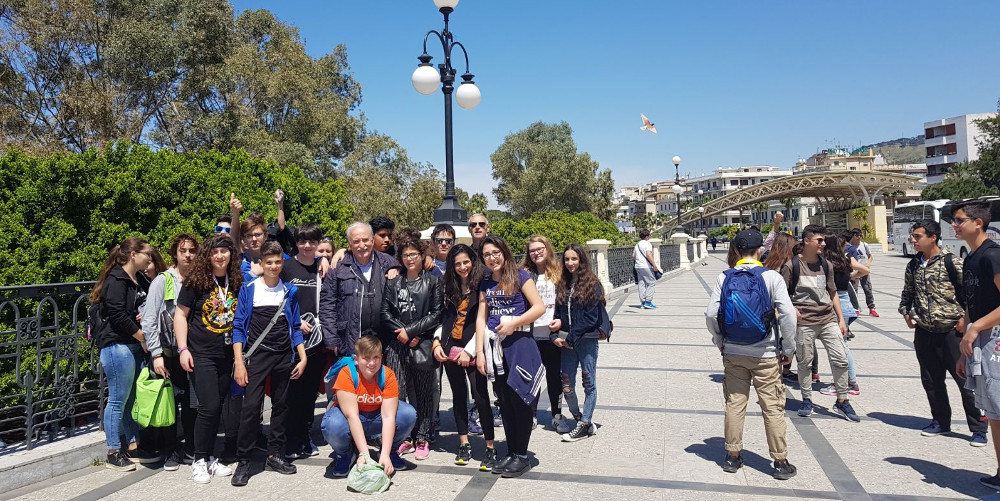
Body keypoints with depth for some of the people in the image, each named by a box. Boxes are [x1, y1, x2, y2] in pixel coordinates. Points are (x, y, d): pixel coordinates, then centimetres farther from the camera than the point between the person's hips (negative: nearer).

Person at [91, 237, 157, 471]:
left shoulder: (138, 280, 16)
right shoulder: (116, 280, -11)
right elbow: (118, 316, -19)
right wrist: (142, 336, -11)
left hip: (136, 346, 9)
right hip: (118, 347, -9)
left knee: (133, 399, 13)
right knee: (118, 401, 0)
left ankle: (133, 447, 22)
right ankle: (114, 453, 10)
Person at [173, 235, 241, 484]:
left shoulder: (237, 282, 4)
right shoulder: (196, 281, -6)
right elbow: (180, 314, -3)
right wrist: (183, 349, -9)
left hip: (227, 355, 4)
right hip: (201, 354, -4)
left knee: (216, 407, 10)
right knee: (209, 407, -8)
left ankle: (209, 458, 23)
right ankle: (199, 461, 7)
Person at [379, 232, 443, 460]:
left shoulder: (432, 282, 5)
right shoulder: (393, 282, 12)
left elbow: (436, 314, -1)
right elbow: (386, 313, 6)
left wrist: (411, 330, -8)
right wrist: (404, 334, -6)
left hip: (423, 344, -2)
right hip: (397, 345, 2)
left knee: (423, 392, 3)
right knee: (397, 392, -3)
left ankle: (422, 439, 12)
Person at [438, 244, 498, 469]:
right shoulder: (449, 288, 11)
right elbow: (443, 318, 16)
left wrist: (470, 350, -11)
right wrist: (437, 343, 4)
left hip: (473, 351, -5)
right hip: (450, 350, 5)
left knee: (480, 396, -8)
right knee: (459, 397, 12)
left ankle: (490, 447, 3)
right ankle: (464, 444, 22)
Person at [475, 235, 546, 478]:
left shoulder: (519, 276, -4)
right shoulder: (486, 283, 12)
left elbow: (539, 307, -10)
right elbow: (482, 317, 11)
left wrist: (513, 323, -16)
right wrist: (479, 351, 5)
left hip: (519, 343, -5)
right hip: (495, 346, 5)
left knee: (519, 398, -2)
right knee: (504, 401, 10)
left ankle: (522, 455, 9)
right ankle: (511, 452, 20)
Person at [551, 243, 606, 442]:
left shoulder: (592, 284, -7)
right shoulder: (563, 285, 10)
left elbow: (590, 318, -12)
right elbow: (558, 313, 10)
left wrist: (571, 338, -14)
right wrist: (555, 336, -5)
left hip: (587, 340, -5)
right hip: (566, 341, 5)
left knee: (589, 382, 5)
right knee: (567, 385, 6)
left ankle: (584, 425, 13)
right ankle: (580, 420, 22)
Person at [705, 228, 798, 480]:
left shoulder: (724, 277, -3)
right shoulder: (771, 277, -9)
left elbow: (711, 313, -6)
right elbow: (788, 314, -13)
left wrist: (720, 342, 9)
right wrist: (788, 349, -2)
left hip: (733, 353, 2)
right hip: (765, 354, -2)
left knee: (734, 404, 11)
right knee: (772, 408, 7)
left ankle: (733, 456, 20)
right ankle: (780, 462, 16)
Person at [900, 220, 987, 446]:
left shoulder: (953, 262, -10)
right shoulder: (913, 265, 7)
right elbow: (907, 293, 20)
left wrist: (965, 317, -12)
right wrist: (906, 312, 5)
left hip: (951, 331, -5)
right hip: (924, 332, 6)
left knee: (966, 380, 1)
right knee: (931, 380, 14)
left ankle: (979, 428, 13)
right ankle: (940, 421, 30)